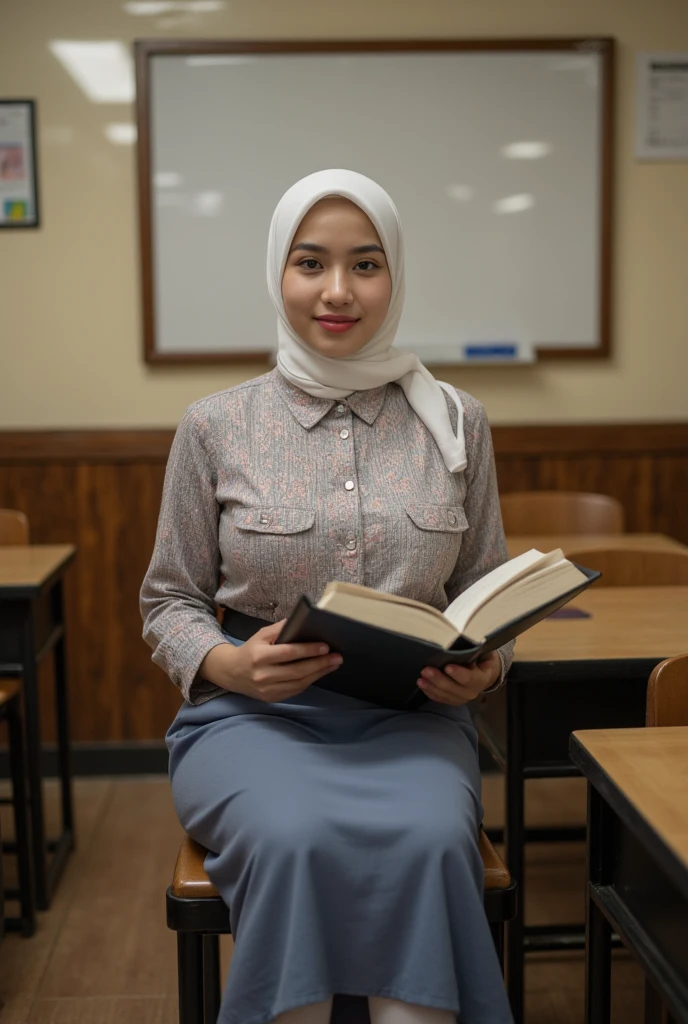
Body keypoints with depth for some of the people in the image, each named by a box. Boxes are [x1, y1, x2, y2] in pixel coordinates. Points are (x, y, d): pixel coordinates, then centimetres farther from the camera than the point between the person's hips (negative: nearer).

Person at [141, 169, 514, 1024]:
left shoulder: (456, 425, 7)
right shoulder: (215, 428, 2)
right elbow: (169, 602, 8)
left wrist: (482, 668, -8)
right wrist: (230, 664, -13)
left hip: (410, 719, 1)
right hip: (251, 717, -1)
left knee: (429, 841, -32)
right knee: (295, 839, -33)